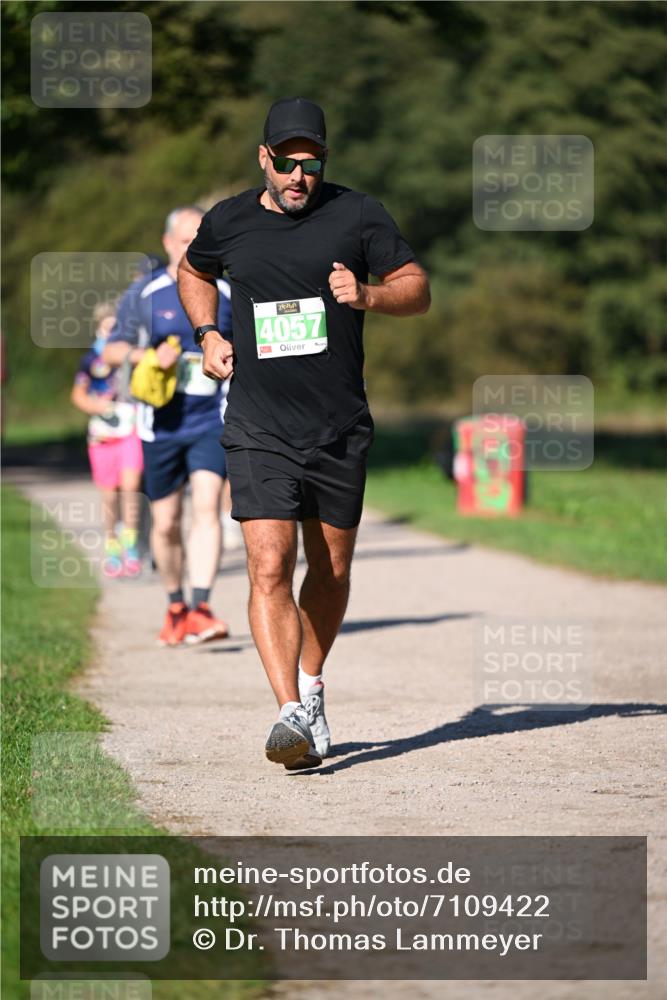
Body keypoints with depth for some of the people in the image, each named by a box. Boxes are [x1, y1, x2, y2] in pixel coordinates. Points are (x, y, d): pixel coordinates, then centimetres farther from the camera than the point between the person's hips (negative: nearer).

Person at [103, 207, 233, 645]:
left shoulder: (227, 296, 7)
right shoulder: (145, 294, 3)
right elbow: (112, 349, 0)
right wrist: (146, 355, -18)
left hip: (212, 423, 0)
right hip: (162, 425, 0)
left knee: (207, 507, -19)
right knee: (166, 522, 7)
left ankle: (201, 609, -27)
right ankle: (175, 608, 28)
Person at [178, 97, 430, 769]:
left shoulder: (357, 215, -1)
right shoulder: (227, 223, 3)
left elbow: (417, 288, 3)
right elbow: (193, 272, 25)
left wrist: (368, 296, -17)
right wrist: (208, 334, 8)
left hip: (340, 430, 1)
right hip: (257, 431, -1)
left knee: (331, 572, 11)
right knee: (270, 568, -16)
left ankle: (311, 687, 34)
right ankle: (290, 714, -21)